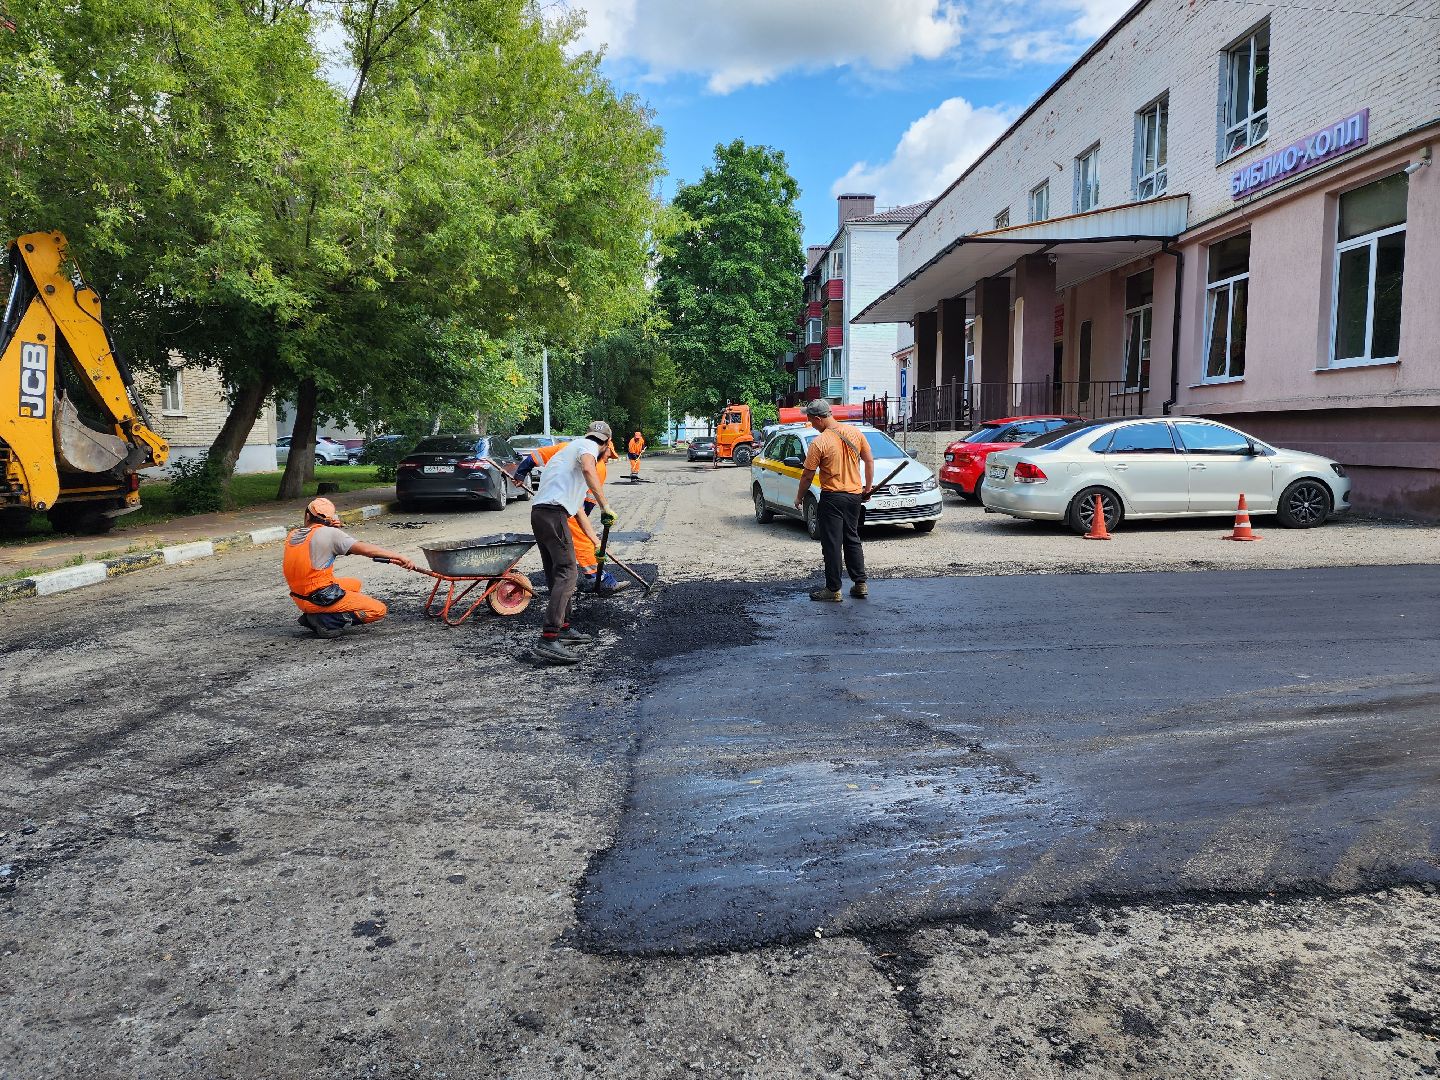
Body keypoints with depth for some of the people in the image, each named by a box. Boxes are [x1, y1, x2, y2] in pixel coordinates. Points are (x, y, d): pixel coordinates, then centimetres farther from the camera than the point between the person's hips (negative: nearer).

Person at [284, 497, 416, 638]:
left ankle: (312, 616, 12)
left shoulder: (292, 535, 8)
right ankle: (326, 621, -12)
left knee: (355, 584, 31)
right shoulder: (329, 533, -11)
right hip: (321, 598, -8)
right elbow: (364, 549, -18)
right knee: (379, 610, -4)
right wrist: (397, 557, -16)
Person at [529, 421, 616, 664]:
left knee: (558, 573, 18)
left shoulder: (572, 448, 34)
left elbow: (576, 504, 40)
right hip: (553, 514, -10)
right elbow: (588, 469, -22)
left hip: (540, 512, 10)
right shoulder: (588, 446, 6)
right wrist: (604, 506, -20)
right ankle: (548, 641, -21)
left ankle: (563, 627, 28)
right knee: (567, 573, -14)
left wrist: (593, 536, 45)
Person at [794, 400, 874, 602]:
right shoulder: (855, 432, 1)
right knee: (852, 540, 17)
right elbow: (869, 461, 7)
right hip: (855, 495, 6)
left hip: (832, 498, -6)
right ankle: (860, 584, 19)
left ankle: (834, 589, 4)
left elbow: (808, 475, -9)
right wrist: (868, 487, 17)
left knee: (832, 544, 1)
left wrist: (799, 497, 5)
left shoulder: (819, 442, -15)